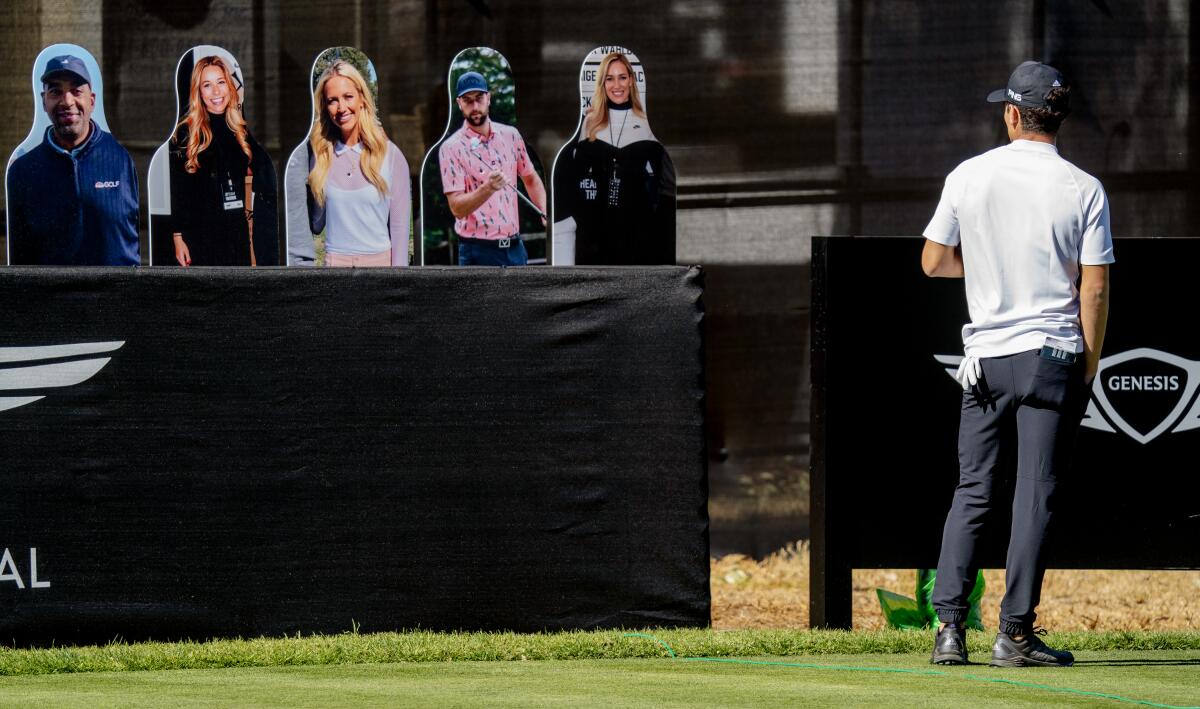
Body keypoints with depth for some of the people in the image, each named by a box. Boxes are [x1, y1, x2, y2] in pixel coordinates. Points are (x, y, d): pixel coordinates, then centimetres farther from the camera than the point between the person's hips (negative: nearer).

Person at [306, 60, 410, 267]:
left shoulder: (390, 155, -1)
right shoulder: (320, 156, 6)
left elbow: (399, 226, -1)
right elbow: (316, 226, 12)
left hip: (380, 264, -2)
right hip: (335, 263, 2)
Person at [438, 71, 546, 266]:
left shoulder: (511, 136, 7)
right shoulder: (451, 147, -8)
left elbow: (531, 179, 20)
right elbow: (457, 208, -15)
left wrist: (546, 214, 4)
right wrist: (488, 188, -31)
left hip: (514, 248, 5)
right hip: (478, 252, -5)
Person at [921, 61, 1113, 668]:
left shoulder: (969, 177, 1)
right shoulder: (1083, 189, -5)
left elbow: (933, 262, 7)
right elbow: (1095, 288, -7)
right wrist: (1087, 369, 1)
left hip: (985, 356, 2)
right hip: (1054, 357, -2)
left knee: (971, 493, 9)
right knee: (1035, 497, 1)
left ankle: (949, 627, 2)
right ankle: (1015, 634, 0)